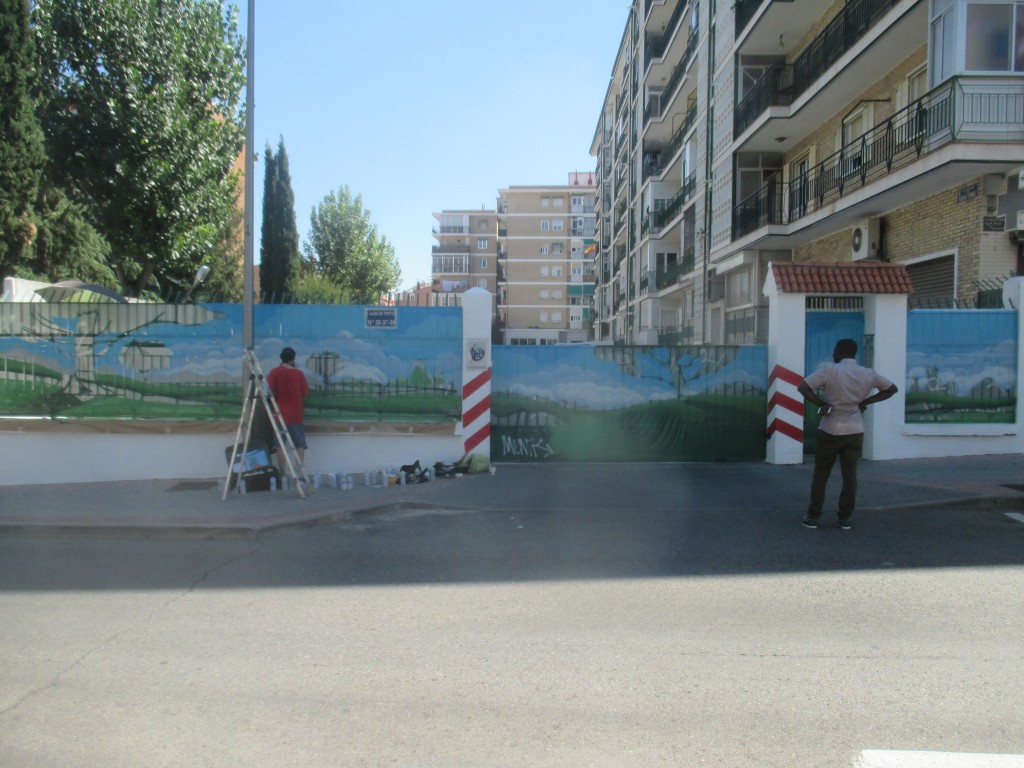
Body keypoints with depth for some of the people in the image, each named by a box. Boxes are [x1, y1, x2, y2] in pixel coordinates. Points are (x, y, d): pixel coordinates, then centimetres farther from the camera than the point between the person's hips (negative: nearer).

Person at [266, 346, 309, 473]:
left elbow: (270, 392, -6)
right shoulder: (299, 373, -3)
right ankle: (299, 470, 0)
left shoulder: (274, 373, -5)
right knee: (300, 444, 8)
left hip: (280, 413, 0)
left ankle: (283, 473, 5)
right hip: (296, 414, 0)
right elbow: (305, 393, 0)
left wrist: (279, 398, 12)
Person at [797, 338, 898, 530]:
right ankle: (845, 518, 11)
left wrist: (821, 404, -7)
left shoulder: (829, 371, -10)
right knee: (850, 474, 10)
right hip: (855, 431, 3)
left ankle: (813, 517, 9)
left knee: (821, 473, 7)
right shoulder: (868, 374, 2)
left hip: (830, 430, -3)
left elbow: (802, 387, -18)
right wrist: (865, 402, 7)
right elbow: (892, 389, 14)